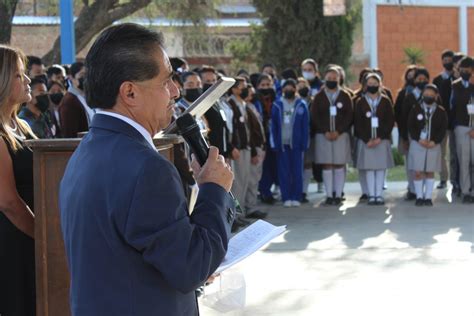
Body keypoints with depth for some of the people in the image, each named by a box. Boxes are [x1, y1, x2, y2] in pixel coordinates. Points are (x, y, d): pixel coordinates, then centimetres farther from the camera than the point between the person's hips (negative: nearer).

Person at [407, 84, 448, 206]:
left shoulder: (441, 111, 2)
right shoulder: (415, 109, 1)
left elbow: (443, 129, 1)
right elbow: (411, 127, 0)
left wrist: (434, 141, -12)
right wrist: (419, 140, -13)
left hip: (434, 145, 0)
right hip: (417, 144, 0)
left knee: (430, 172, 4)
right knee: (418, 172, -1)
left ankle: (428, 197, 10)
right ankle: (419, 196, 6)